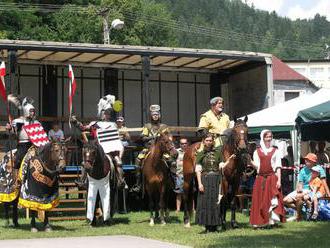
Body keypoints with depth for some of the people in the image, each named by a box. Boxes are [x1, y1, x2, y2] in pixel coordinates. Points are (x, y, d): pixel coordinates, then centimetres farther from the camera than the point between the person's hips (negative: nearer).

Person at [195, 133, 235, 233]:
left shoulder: (218, 152, 8)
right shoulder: (201, 154, 4)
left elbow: (221, 166, 5)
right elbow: (198, 170, -1)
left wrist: (229, 160, -10)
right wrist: (199, 183, -10)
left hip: (216, 180, 1)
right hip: (205, 180, -1)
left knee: (216, 203, 1)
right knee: (205, 202, 0)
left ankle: (214, 226, 9)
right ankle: (207, 226, 7)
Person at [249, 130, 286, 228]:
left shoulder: (275, 151, 8)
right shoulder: (257, 152, 11)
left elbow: (278, 167, 3)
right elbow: (256, 166, 3)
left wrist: (279, 180, -6)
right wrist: (250, 161, -16)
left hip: (272, 178, -1)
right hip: (260, 178, 1)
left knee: (272, 200, -7)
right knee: (260, 200, -1)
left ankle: (271, 221, -4)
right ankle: (261, 222, 4)